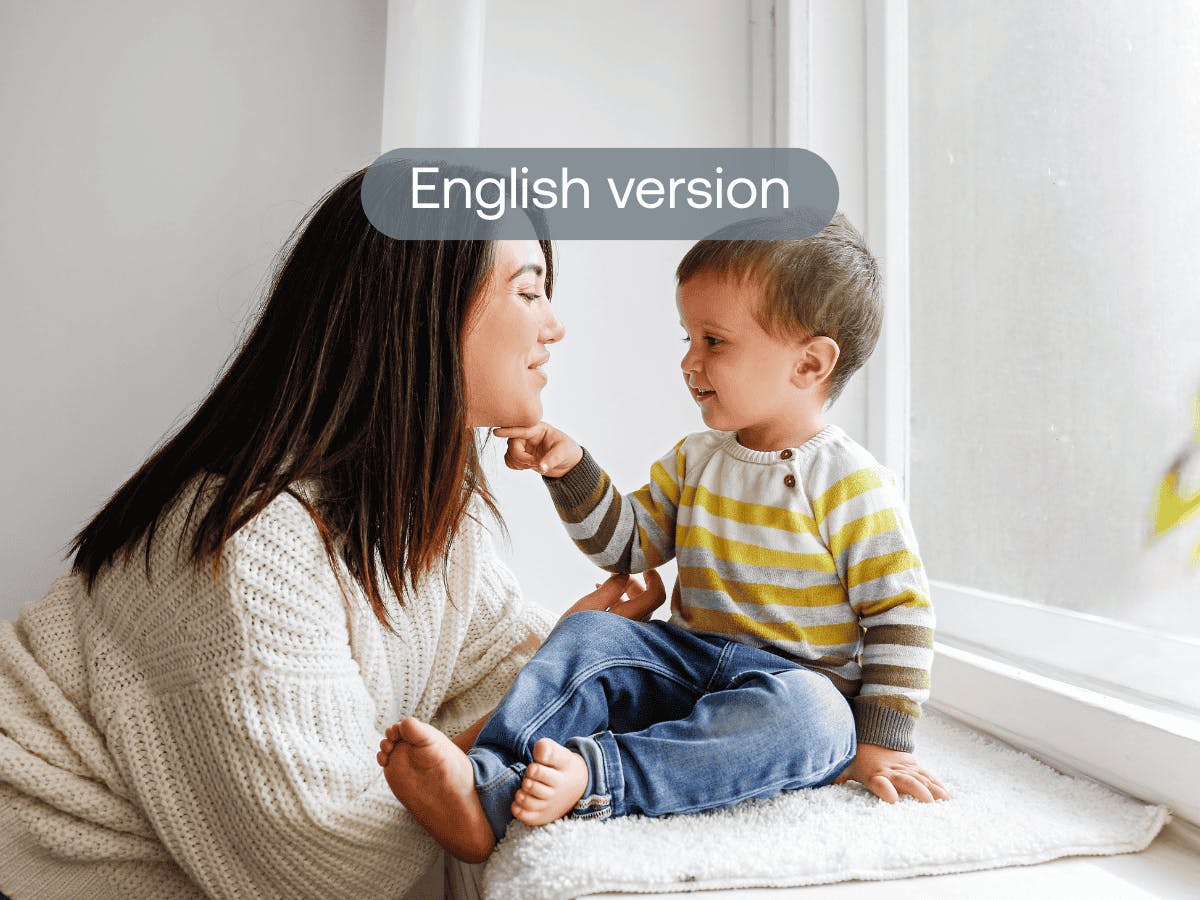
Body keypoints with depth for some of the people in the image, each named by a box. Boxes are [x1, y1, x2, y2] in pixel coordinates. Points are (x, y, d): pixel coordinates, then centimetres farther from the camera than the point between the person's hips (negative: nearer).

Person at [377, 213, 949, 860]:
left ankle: (592, 777, -47)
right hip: (689, 662, 5)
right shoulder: (692, 461, 8)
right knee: (587, 636, -17)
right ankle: (488, 779, -32)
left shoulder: (850, 484, -10)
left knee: (811, 717, -37)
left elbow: (900, 614, -8)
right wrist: (572, 468, -3)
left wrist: (879, 741, -12)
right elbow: (626, 546, 11)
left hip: (795, 682, -4)